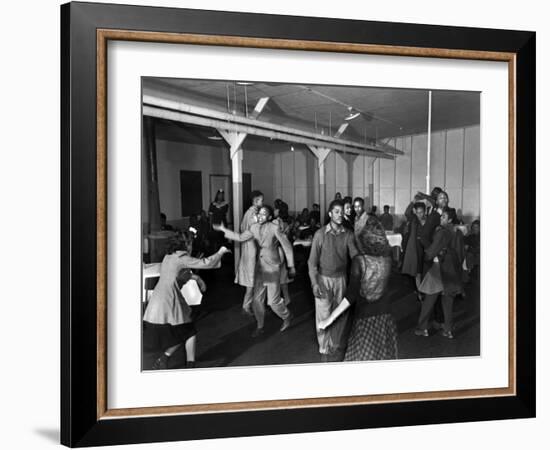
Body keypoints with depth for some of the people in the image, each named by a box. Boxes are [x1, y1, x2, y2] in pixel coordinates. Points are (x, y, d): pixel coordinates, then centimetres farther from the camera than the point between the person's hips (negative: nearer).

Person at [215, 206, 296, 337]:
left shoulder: (274, 228, -16)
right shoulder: (254, 227, -1)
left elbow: (287, 246, -10)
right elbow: (240, 237, 10)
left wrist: (291, 266, -6)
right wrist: (223, 229, 5)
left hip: (272, 268, -5)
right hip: (259, 267, 5)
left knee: (273, 301, 0)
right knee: (257, 300, 9)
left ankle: (286, 317, 31)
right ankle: (259, 327, 28)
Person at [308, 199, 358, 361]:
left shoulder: (348, 234, -1)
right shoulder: (320, 234, -7)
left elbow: (354, 255, -8)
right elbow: (312, 261, -5)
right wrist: (314, 283, -12)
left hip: (341, 279, 2)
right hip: (323, 279, -2)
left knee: (340, 315, 7)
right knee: (324, 315, 0)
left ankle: (337, 347, 24)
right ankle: (325, 349, 16)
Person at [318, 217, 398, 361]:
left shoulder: (359, 261, -20)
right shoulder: (387, 258, -8)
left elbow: (351, 296, -24)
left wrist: (330, 318, -21)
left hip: (364, 315, -3)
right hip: (384, 313, 4)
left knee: (362, 356, 12)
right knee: (383, 354, 19)